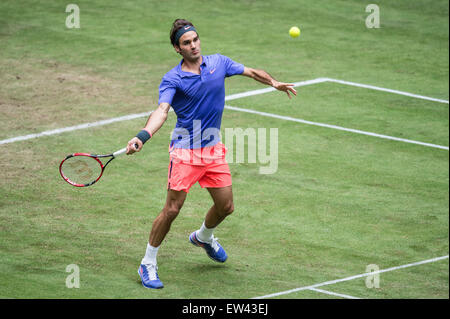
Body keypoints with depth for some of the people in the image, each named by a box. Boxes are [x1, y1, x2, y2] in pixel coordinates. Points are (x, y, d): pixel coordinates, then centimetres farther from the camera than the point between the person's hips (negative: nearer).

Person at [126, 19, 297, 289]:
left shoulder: (218, 62, 3)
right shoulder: (172, 79, -12)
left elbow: (251, 72, 19)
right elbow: (162, 111, -27)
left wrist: (274, 83, 7)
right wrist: (143, 136, -43)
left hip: (214, 149, 5)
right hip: (185, 152, -5)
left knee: (226, 207, 12)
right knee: (172, 209, -9)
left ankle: (204, 237, 45)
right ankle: (148, 264, 5)